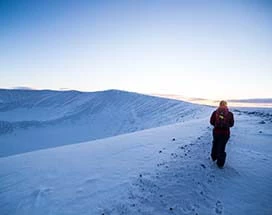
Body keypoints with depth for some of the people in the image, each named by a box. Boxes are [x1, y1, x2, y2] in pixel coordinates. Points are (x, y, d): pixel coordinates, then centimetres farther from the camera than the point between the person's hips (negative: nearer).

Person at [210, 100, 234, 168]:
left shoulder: (215, 112, -10)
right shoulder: (230, 114, -9)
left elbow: (211, 122, -3)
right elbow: (231, 124, -1)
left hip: (216, 131, 1)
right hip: (225, 133, -1)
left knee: (215, 145, 24)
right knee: (221, 147, 9)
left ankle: (214, 157, 42)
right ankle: (220, 164, 17)